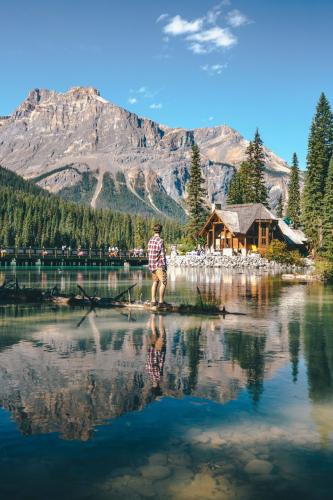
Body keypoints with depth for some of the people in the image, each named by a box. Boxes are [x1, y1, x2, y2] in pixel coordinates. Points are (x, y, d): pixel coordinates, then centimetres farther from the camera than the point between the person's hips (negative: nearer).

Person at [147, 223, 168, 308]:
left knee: (155, 282, 15)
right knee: (163, 282, -4)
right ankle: (161, 302, -8)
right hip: (159, 265, -8)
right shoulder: (160, 241, -14)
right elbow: (162, 255, -15)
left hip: (151, 265, 8)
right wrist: (164, 266, -10)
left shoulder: (150, 240, 8)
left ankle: (153, 301, 15)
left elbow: (149, 253, 11)